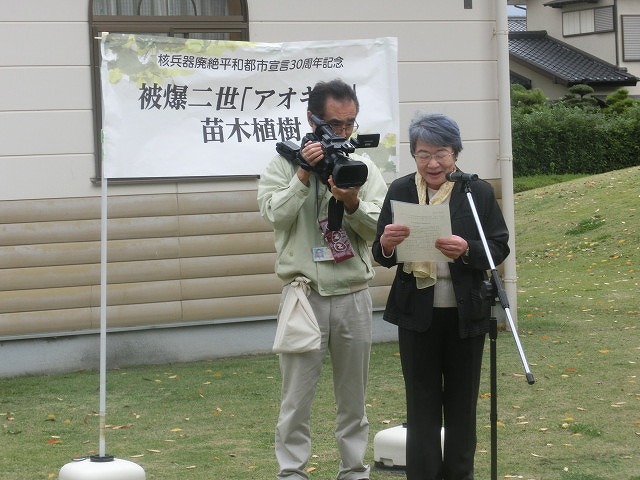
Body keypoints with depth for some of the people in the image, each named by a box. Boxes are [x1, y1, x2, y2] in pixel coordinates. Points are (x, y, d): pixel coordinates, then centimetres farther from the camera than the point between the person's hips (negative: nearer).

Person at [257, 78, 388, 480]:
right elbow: (275, 215, -13)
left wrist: (352, 204, -19)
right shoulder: (284, 164, 0)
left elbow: (378, 230, -1)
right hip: (305, 293, -2)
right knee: (297, 396, -2)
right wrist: (305, 174, -19)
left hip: (354, 295, 3)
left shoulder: (365, 168, 5)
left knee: (354, 396, 12)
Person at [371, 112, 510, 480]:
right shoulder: (400, 191, 0)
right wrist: (387, 244, -21)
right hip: (417, 313, 0)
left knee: (462, 402, 12)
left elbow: (499, 249, -4)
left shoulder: (479, 192, -4)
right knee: (422, 405, 4)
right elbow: (381, 256, 3)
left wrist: (466, 249, -23)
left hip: (466, 313, 0)